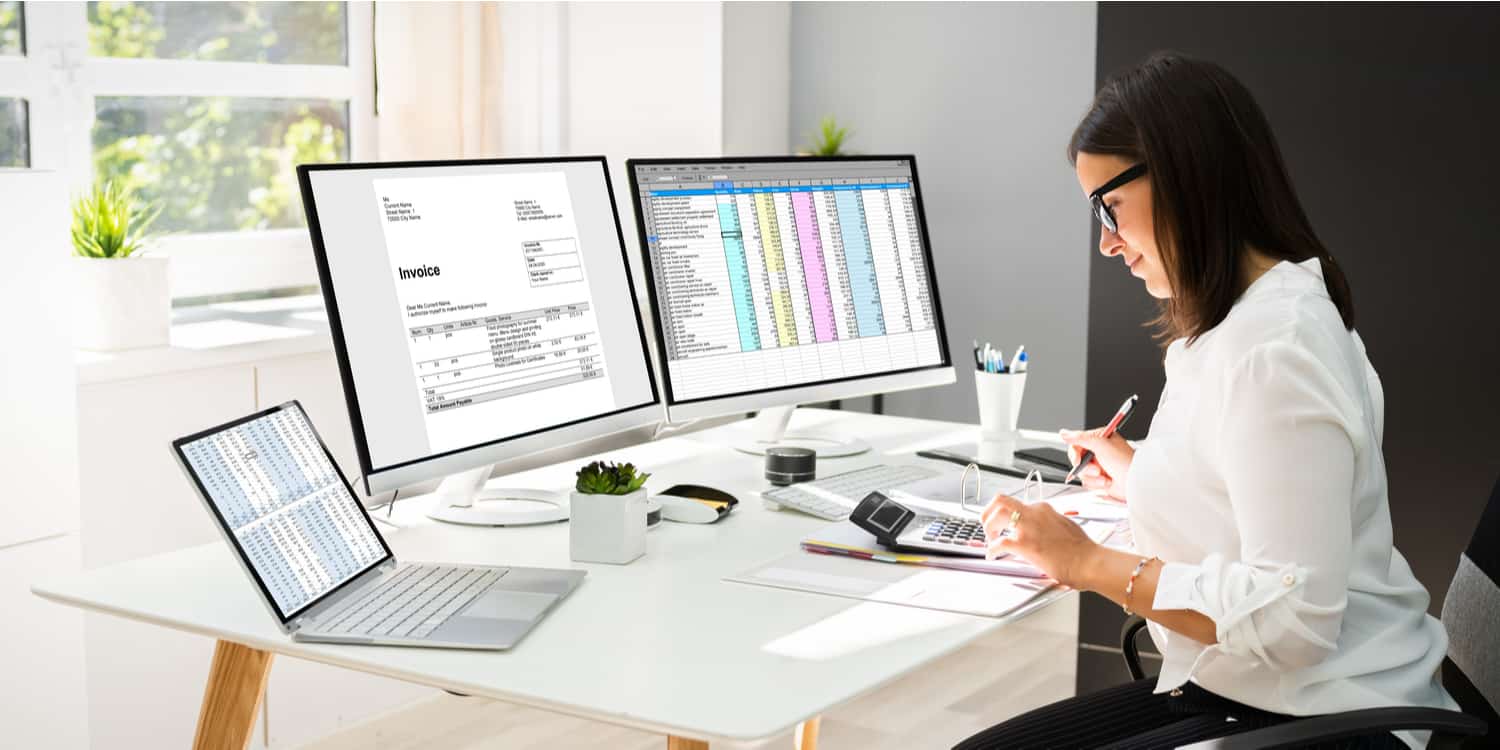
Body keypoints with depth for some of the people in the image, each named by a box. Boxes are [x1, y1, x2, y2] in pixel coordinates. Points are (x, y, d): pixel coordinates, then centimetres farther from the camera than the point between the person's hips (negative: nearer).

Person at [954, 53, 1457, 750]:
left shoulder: (1275, 348, -20)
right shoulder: (1233, 324, 12)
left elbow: (1294, 619, -25)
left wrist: (1091, 563, -19)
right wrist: (1144, 480, 21)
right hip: (1239, 690, 10)